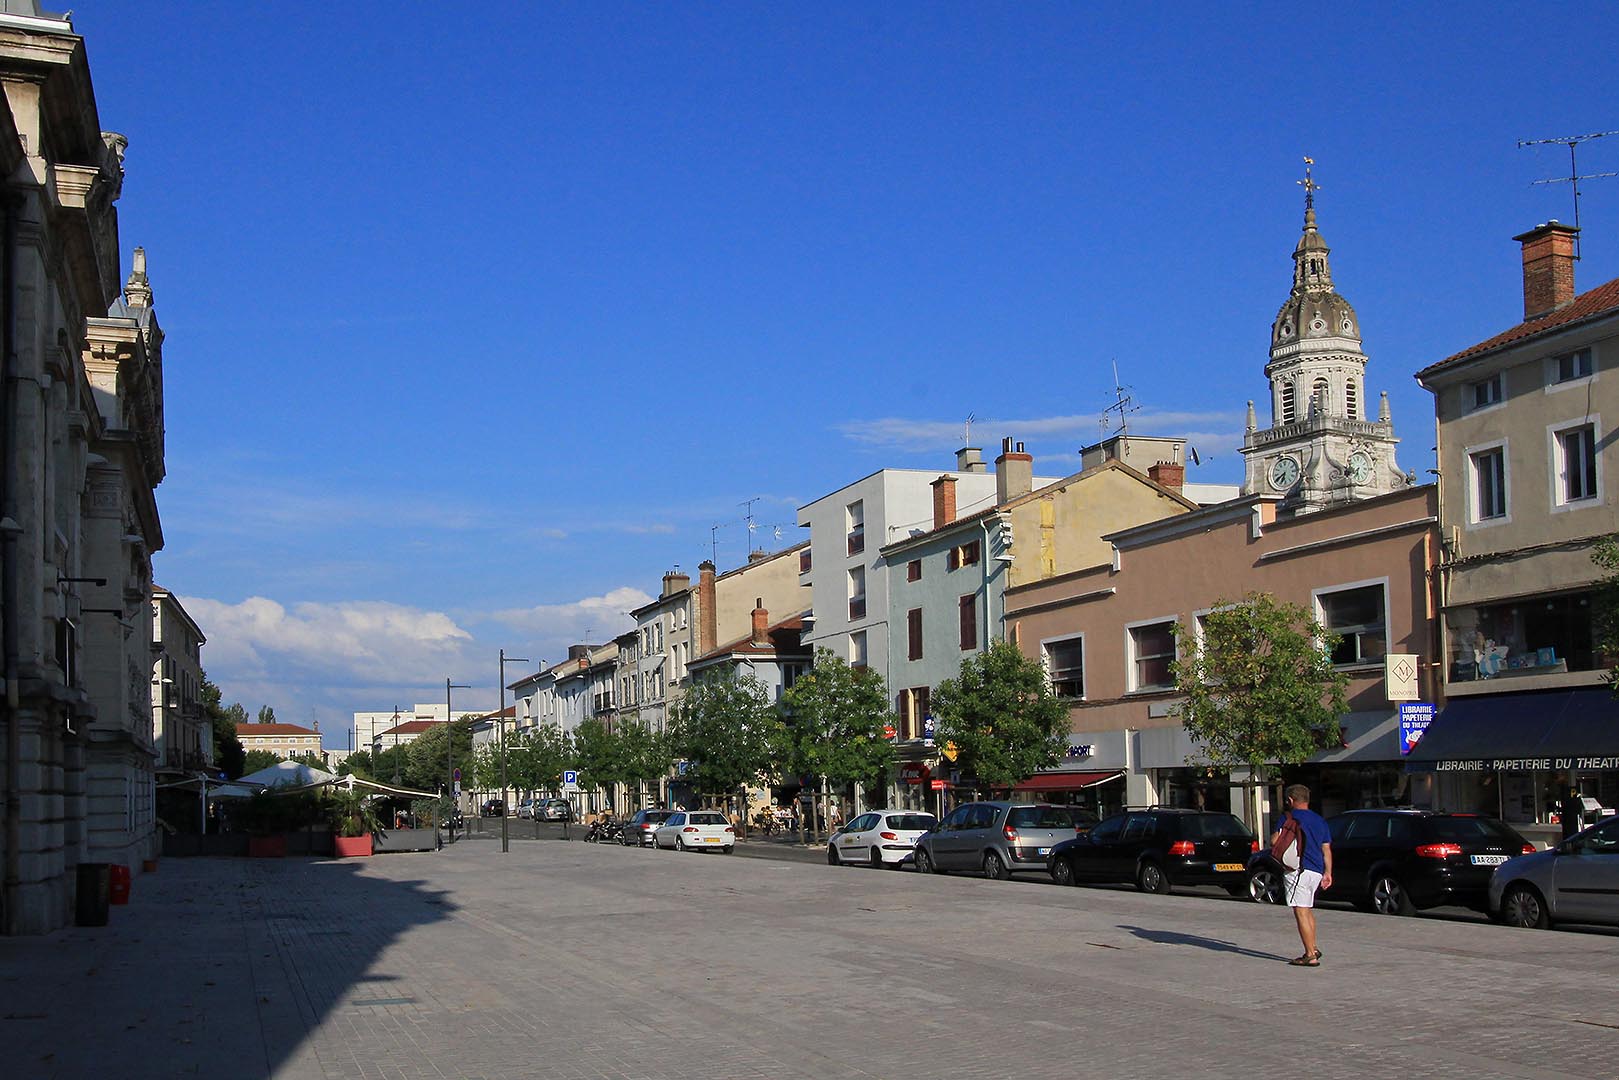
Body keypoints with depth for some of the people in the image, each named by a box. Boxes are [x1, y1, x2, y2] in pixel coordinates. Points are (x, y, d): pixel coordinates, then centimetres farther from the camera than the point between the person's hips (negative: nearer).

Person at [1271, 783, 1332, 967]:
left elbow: (1274, 841, -12)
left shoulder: (1290, 817, -5)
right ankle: (1313, 949, 22)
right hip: (1316, 872, 8)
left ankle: (1310, 956, -9)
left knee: (1301, 912, -6)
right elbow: (1326, 850, 17)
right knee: (1308, 910, 21)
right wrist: (1328, 873, 21)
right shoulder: (1319, 821, 15)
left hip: (1298, 870, -8)